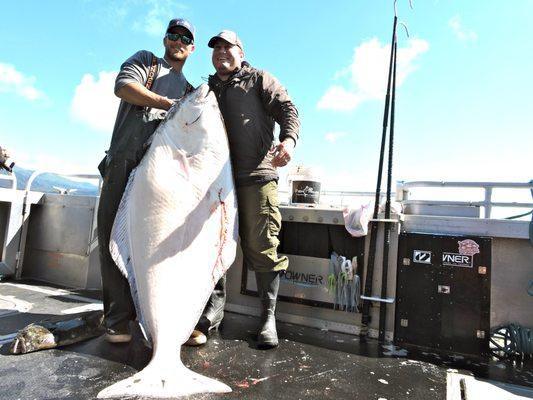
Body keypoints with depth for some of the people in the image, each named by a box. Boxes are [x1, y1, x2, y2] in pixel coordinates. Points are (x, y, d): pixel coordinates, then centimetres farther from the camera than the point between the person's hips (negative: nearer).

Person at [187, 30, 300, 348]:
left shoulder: (259, 80, 14)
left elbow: (287, 109, 1)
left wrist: (288, 138, -21)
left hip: (256, 177, -4)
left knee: (261, 247, -6)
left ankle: (268, 318, 6)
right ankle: (213, 310, 16)